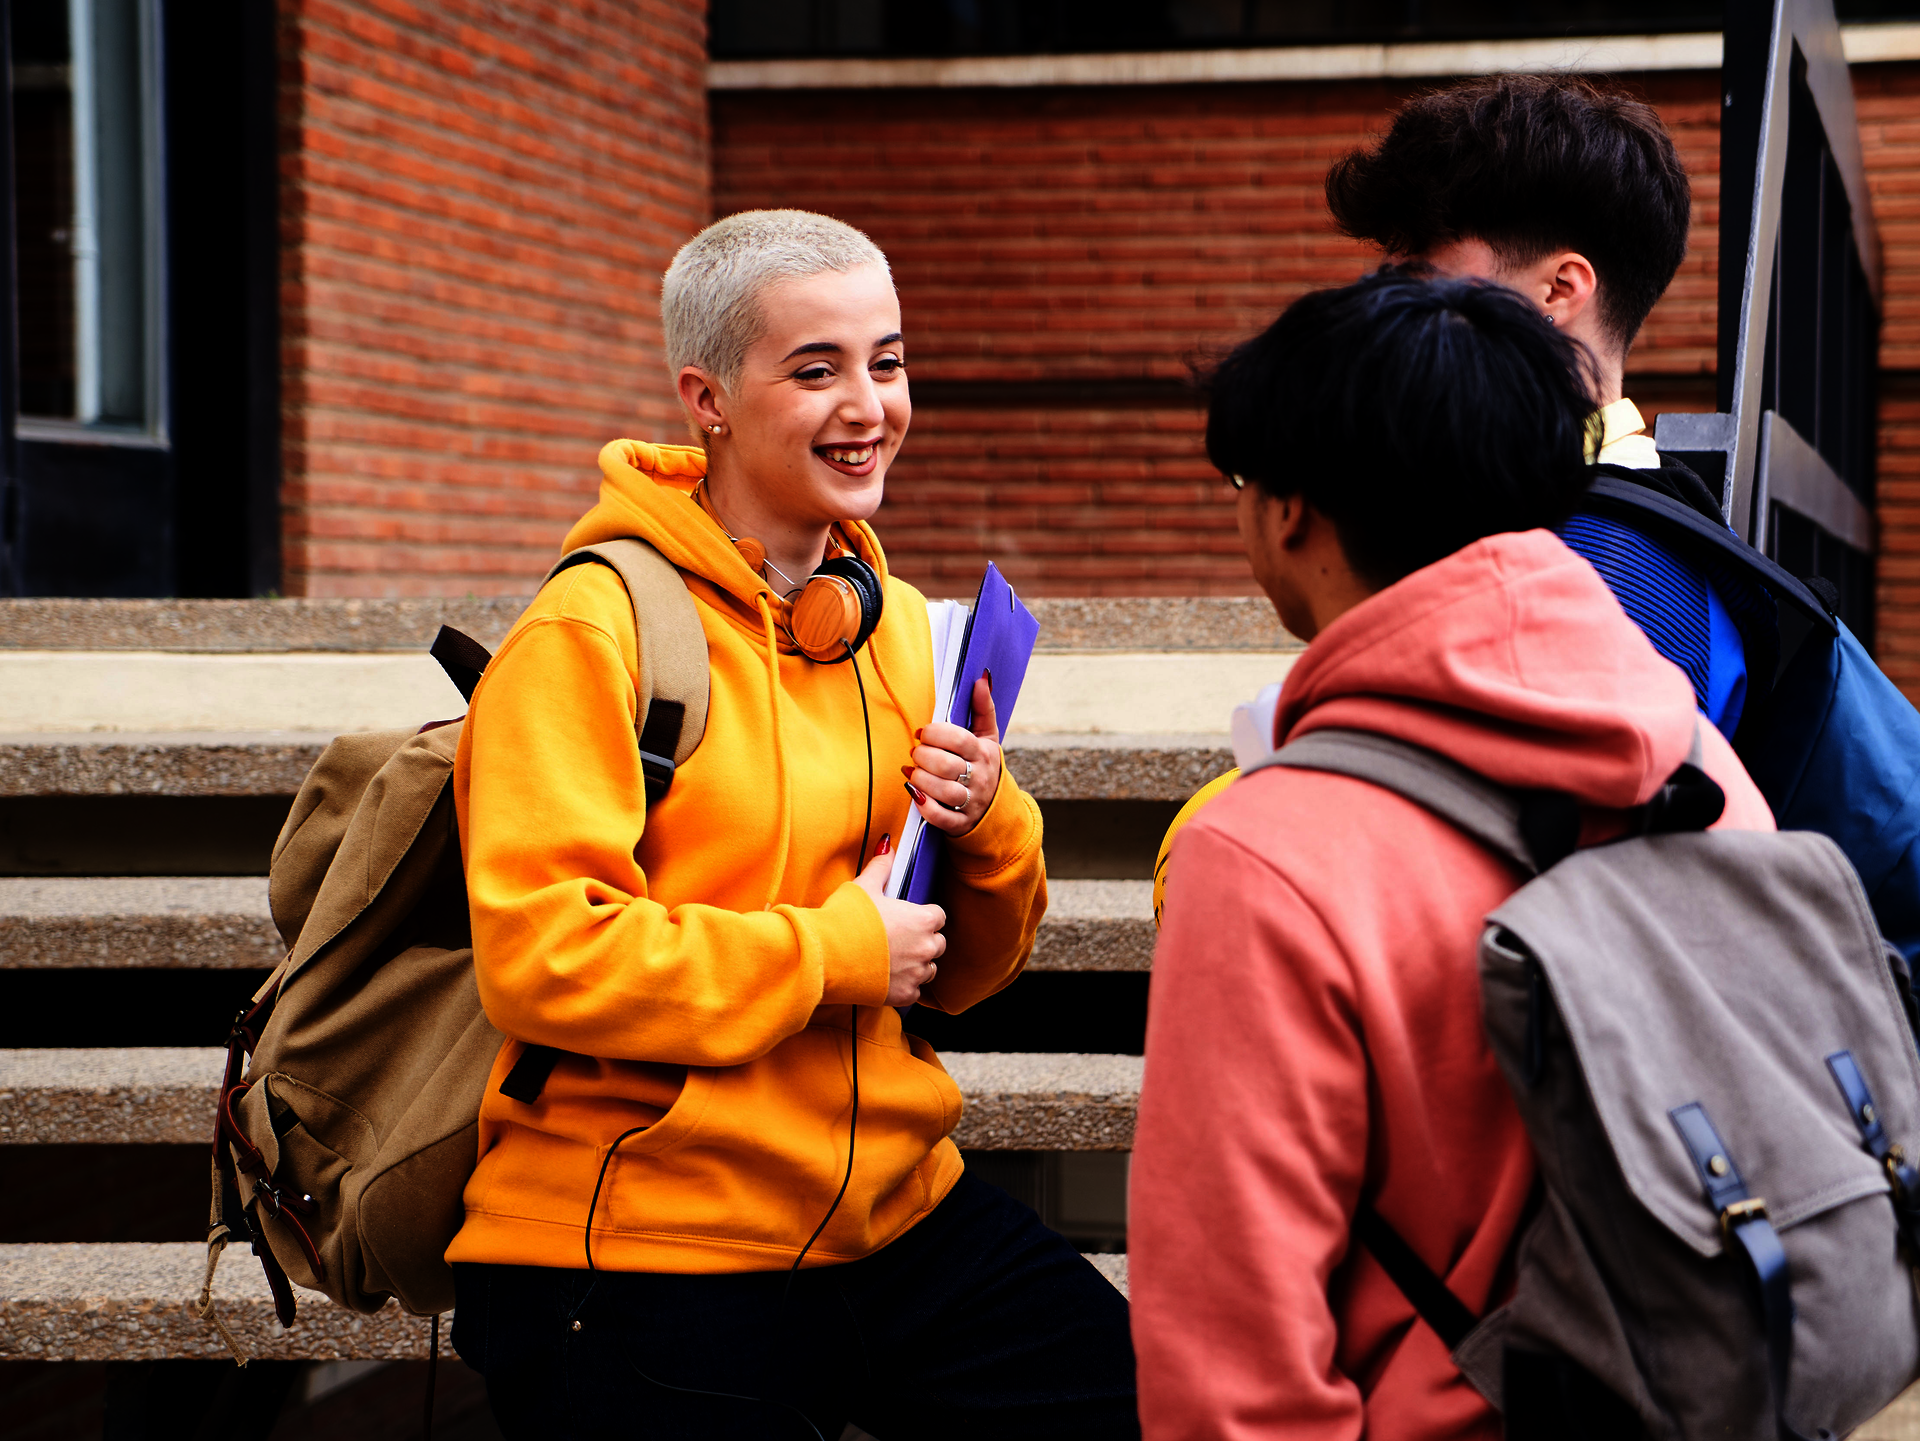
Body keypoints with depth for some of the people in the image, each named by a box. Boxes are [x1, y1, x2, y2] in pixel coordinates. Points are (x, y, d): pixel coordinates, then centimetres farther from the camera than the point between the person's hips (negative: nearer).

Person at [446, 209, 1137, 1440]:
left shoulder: (896, 626, 10)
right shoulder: (593, 630, -12)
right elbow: (540, 957, -21)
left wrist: (988, 826, -6)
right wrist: (832, 952, -16)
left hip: (893, 1204, 6)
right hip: (640, 1250, -6)